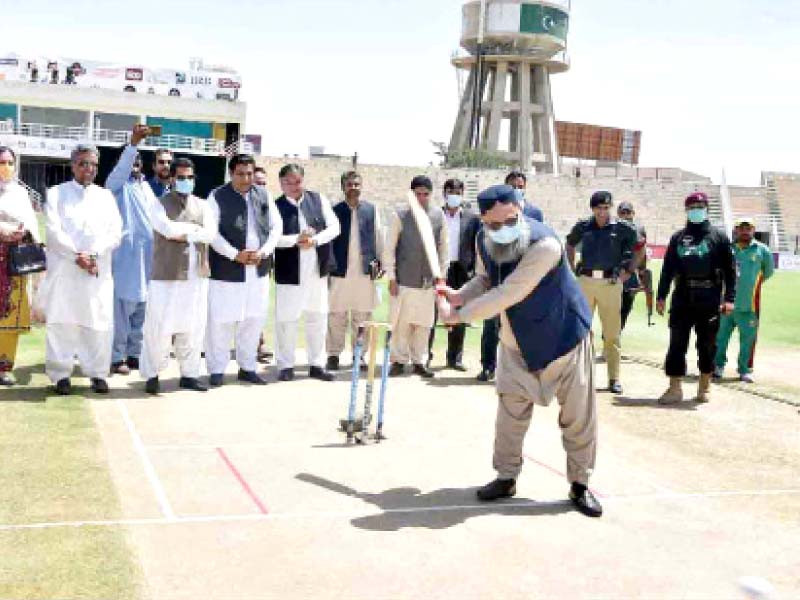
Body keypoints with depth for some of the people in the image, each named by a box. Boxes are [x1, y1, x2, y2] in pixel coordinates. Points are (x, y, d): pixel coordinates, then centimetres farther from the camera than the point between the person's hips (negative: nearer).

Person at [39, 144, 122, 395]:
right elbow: (54, 232, -4)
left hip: (99, 271, 2)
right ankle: (61, 374, 4)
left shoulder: (106, 196, 13)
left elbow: (115, 233, 2)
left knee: (99, 323, -2)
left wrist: (94, 255, -12)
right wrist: (77, 256, -14)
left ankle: (98, 374, 6)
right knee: (61, 322, -2)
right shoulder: (56, 194, 8)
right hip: (63, 270, -1)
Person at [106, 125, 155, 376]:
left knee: (141, 307, 9)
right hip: (125, 253, -6)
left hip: (147, 254, 6)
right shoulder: (117, 185, 1)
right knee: (122, 306, -6)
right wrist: (133, 143, -32)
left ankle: (134, 353, 17)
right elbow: (120, 169, -20)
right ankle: (117, 357, 0)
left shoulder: (146, 187, 20)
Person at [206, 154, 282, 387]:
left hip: (259, 269, 5)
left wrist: (263, 252, -6)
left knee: (254, 319, 10)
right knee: (221, 320, -1)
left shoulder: (264, 196, 9)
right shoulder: (217, 197, -4)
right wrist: (235, 254, -17)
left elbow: (276, 226, 9)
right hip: (226, 269, -4)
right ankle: (217, 369, 10)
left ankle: (247, 367, 22)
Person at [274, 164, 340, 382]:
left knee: (318, 318, 10)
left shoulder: (319, 200, 5)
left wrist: (315, 240, -16)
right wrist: (296, 239, -25)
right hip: (289, 273, -3)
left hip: (317, 271, 4)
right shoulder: (276, 206, -4)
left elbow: (334, 227, -1)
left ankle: (316, 364, 20)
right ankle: (286, 365, 13)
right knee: (286, 319, 1)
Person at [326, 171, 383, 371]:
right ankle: (333, 354, 9)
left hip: (365, 270, 2)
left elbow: (378, 236, 12)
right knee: (337, 315, 1)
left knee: (362, 315, 6)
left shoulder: (371, 210, 9)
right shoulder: (335, 211, 3)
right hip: (340, 271, -2)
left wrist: (379, 260, 5)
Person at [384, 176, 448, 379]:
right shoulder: (400, 215, -4)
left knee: (424, 323, 5)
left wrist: (441, 275, 7)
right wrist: (391, 278, -5)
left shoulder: (439, 215, 3)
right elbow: (389, 249, -2)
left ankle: (419, 361, 16)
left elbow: (444, 247, 10)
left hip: (429, 280, 2)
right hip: (404, 279, -2)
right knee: (401, 322, 0)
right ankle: (399, 360, 12)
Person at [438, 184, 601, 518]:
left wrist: (458, 315, -26)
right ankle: (506, 477, 20)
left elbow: (506, 295, -34)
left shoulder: (545, 245, -33)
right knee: (511, 409, 5)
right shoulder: (484, 241, -10)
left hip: (564, 334, -5)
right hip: (517, 340, 5)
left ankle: (580, 484, 16)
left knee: (579, 413, 1)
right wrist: (459, 295, -12)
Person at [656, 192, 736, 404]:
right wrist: (661, 296, 6)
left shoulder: (719, 237, 5)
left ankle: (704, 387, 20)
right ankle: (675, 388, 5)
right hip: (682, 301, 2)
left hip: (710, 303, -2)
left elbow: (729, 270, 1)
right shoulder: (678, 238, 11)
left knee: (707, 346, 7)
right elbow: (668, 269, 12)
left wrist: (729, 298, -8)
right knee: (677, 345, 0)